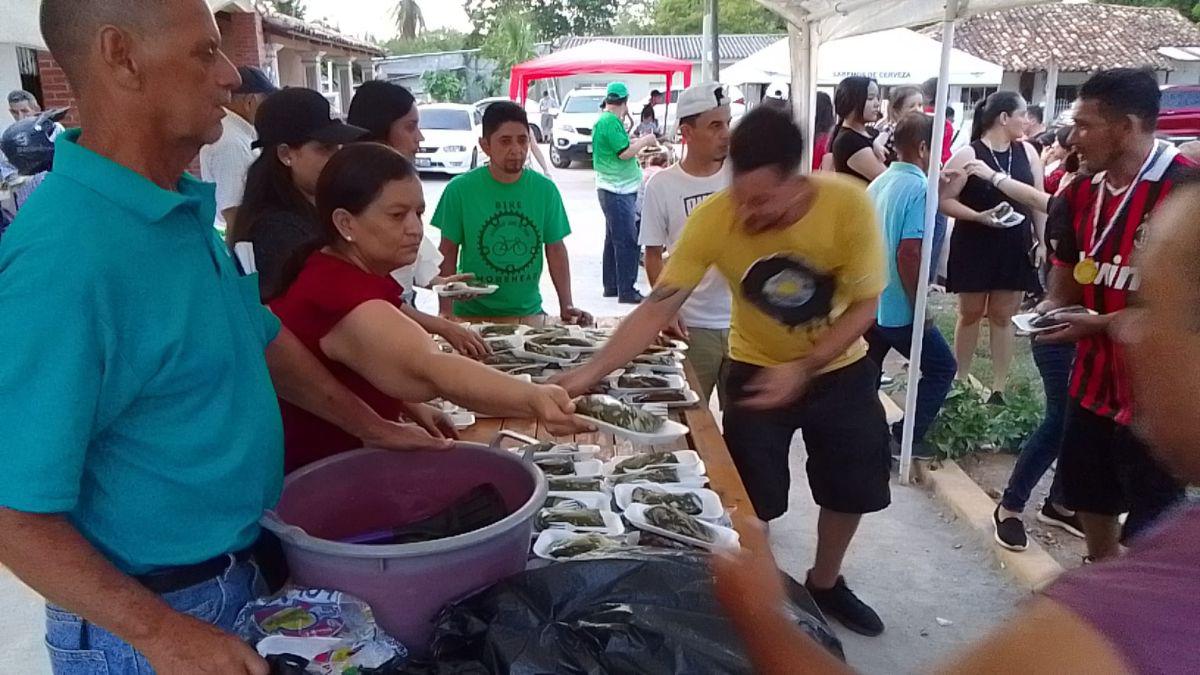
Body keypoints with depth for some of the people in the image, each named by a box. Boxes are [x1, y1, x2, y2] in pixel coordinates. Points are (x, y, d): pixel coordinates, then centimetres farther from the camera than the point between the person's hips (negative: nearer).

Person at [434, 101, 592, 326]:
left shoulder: (545, 189, -2)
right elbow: (448, 252, -1)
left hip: (529, 313, 2)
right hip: (471, 314, -2)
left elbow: (556, 250, 5)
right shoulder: (460, 190, -8)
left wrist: (567, 306, -2)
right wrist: (446, 311, -9)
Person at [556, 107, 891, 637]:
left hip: (839, 369, 2)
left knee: (853, 486, 15)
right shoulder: (713, 219, -28)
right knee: (753, 496, 2)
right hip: (755, 368, -1)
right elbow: (657, 308, -27)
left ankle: (824, 583, 42)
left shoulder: (848, 204, -29)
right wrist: (592, 371, -36)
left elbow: (865, 305, -19)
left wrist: (802, 369, -29)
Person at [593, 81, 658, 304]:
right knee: (627, 241, -8)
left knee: (614, 239, 16)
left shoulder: (604, 120, 15)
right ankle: (627, 291, -5)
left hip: (614, 189, 11)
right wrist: (645, 141, -8)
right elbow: (625, 152, -21)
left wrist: (639, 141, 17)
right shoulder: (611, 121, -17)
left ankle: (611, 286, 23)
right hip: (618, 190, -11)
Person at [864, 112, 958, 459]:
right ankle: (908, 438, 11)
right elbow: (908, 253, -26)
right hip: (898, 307, -8)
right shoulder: (918, 188, -18)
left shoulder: (878, 183, 7)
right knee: (942, 367, 11)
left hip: (868, 302, 8)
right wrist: (919, 307, -17)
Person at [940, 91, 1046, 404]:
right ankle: (961, 381, 23)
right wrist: (979, 216, -24)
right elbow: (944, 199, -12)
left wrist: (1041, 242, 5)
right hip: (974, 247, -3)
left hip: (1015, 248, 3)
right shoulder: (968, 155, -10)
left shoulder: (1027, 152, 4)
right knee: (970, 313, 9)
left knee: (1003, 317, 8)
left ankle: (999, 388, 16)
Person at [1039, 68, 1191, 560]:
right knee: (1089, 496, 22)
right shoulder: (1085, 192, 5)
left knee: (1152, 525, 6)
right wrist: (1055, 307, -1)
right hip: (1094, 377, 8)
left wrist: (1101, 324, -24)